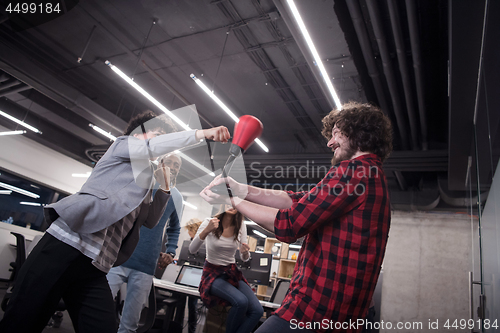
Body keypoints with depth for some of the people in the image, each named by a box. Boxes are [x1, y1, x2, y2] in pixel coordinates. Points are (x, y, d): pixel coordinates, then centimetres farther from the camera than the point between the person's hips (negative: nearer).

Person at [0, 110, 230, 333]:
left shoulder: (143, 181, 27)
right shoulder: (123, 145, 10)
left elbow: (149, 220, 29)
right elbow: (154, 147, -11)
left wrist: (164, 188, 19)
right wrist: (201, 133, -9)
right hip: (67, 244, -7)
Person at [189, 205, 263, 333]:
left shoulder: (240, 226, 0)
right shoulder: (209, 222, -9)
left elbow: (245, 259, 3)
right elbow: (192, 250, -17)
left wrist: (245, 252, -21)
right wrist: (206, 231, -32)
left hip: (232, 273, 4)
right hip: (213, 273, -4)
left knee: (257, 310, -19)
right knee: (241, 301, -30)